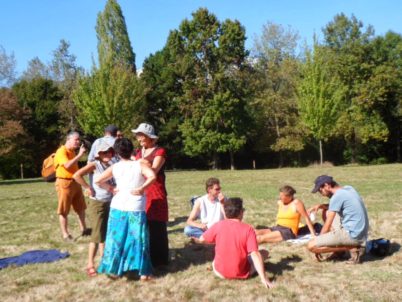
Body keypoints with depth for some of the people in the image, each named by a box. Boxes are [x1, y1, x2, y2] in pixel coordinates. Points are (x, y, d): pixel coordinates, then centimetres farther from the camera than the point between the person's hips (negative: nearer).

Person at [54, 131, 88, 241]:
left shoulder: (72, 152, 15)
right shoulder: (61, 151, -14)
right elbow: (67, 165, -29)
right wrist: (79, 155, -25)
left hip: (75, 182, 9)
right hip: (64, 183, -9)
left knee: (81, 207, 14)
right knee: (63, 211, 0)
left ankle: (83, 229, 25)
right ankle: (65, 234, 7)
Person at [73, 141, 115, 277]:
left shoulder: (112, 165, 7)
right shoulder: (95, 165, -11)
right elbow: (76, 175, -22)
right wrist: (88, 188, -17)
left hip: (111, 203, 6)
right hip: (97, 203, -6)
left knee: (107, 234, 14)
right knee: (97, 235, -6)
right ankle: (90, 264, 3)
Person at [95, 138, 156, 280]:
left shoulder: (114, 167, 2)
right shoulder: (139, 165, -5)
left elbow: (97, 180, 0)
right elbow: (152, 176, -22)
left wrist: (111, 188, 10)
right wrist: (142, 188, -13)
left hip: (118, 208, 2)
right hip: (136, 209, -2)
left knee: (116, 239, 13)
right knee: (139, 240, 7)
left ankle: (114, 270, 20)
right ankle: (143, 272, 10)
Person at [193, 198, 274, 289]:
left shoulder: (218, 226, -10)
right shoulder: (248, 229, -16)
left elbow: (201, 240, 4)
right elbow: (255, 254, -22)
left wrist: (196, 240, 28)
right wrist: (263, 278, -20)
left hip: (221, 273, 5)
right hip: (242, 274, -5)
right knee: (264, 252, 15)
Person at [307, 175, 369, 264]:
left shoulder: (337, 196, -16)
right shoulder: (348, 188, 10)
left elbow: (327, 225, -11)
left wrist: (319, 241, 2)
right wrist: (320, 206, 10)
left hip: (352, 235, -9)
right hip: (360, 233, 10)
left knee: (311, 246, -13)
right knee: (327, 212, 24)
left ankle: (352, 248, -7)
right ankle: (340, 249, 15)